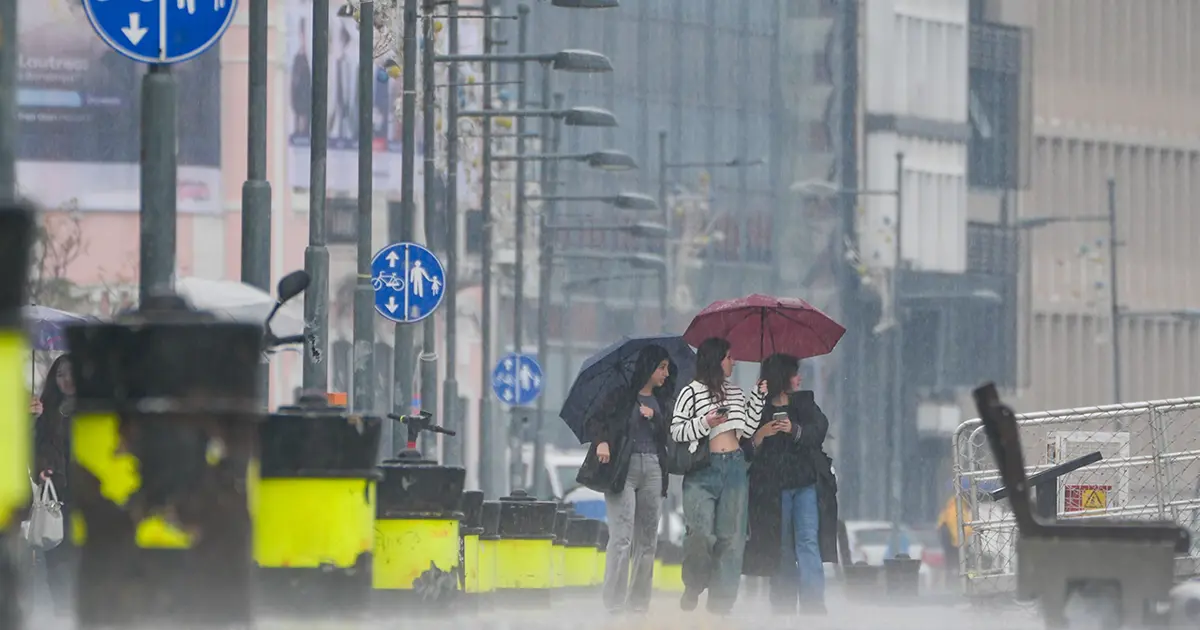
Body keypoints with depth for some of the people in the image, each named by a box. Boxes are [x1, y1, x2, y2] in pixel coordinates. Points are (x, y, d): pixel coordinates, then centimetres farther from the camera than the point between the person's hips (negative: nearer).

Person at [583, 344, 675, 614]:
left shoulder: (660, 401, 15)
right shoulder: (622, 394, 1)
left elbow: (667, 437, 10)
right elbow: (595, 421, -3)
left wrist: (654, 418, -6)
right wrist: (601, 442, -21)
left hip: (652, 470, 6)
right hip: (623, 467, -6)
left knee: (648, 540, 4)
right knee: (622, 538, -11)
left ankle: (639, 602, 8)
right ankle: (614, 604, -10)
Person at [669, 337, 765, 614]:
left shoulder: (737, 394, 18)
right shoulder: (692, 392, 3)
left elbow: (747, 430, 13)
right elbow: (676, 431, -1)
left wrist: (758, 397, 10)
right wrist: (705, 422, -14)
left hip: (734, 467, 5)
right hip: (702, 468, -5)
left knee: (731, 536, -1)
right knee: (701, 533, -16)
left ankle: (721, 602, 1)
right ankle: (692, 589, 7)